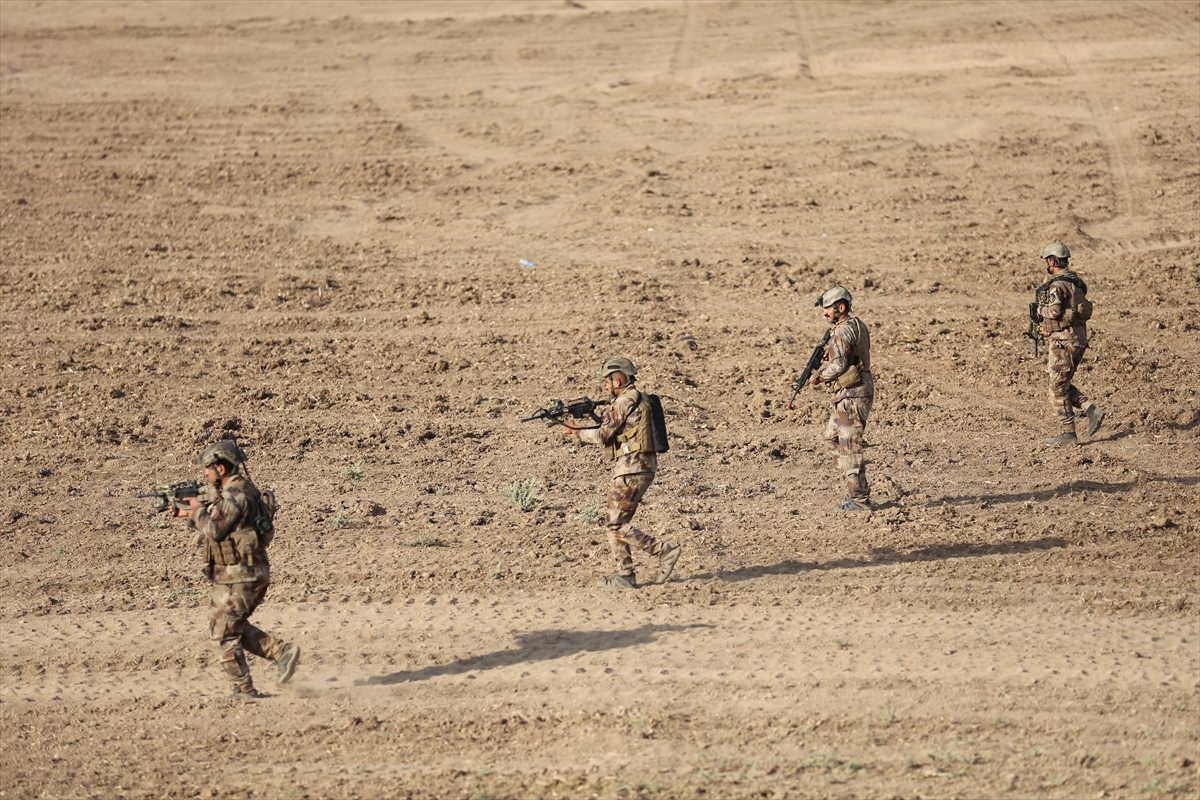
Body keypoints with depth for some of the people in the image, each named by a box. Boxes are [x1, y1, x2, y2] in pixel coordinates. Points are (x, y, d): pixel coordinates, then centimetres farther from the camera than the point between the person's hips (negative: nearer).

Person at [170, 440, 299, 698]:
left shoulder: (237, 494, -19)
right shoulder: (228, 490, 13)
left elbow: (214, 530, -22)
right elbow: (219, 524, 23)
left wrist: (198, 510, -5)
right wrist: (186, 513, 13)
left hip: (238, 576, -10)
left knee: (224, 633, -2)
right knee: (235, 628, 18)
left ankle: (244, 690, 3)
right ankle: (282, 651, 10)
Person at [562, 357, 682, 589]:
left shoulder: (625, 401, -12)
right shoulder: (638, 400, 19)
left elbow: (603, 435, -12)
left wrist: (576, 432, 3)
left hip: (630, 470, -10)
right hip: (643, 468, 10)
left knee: (615, 524, -8)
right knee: (616, 522, 13)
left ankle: (664, 551, -13)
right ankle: (625, 576, 11)